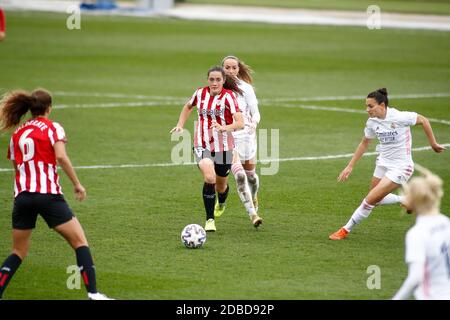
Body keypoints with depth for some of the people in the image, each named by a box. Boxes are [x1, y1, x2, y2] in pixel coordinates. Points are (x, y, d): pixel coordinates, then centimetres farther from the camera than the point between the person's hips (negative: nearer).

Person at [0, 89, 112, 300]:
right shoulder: (53, 128, 2)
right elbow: (61, 157, -13)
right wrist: (77, 184, -8)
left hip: (21, 195, 5)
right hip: (48, 194, -5)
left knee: (18, 252, 15)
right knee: (80, 242, 3)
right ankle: (93, 293, -8)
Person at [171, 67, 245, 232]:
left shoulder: (228, 96, -12)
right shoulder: (200, 93, 0)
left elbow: (240, 123, -22)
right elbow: (188, 107, 24)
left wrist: (224, 128, -39)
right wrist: (180, 124, 12)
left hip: (223, 146, -1)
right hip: (202, 145, 1)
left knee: (221, 186, 13)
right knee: (209, 178, -25)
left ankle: (221, 204, 52)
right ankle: (210, 220, -15)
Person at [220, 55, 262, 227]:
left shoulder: (246, 88, -4)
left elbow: (255, 113, -4)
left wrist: (254, 123, -22)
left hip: (246, 134, 1)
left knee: (250, 174, 14)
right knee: (239, 175, -19)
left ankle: (253, 199, 49)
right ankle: (252, 214, -20)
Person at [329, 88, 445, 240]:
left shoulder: (399, 117, -23)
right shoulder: (372, 122, -5)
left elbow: (423, 120, -8)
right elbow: (364, 143, 12)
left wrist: (433, 144, -2)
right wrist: (350, 166, 10)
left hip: (401, 167, -7)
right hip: (383, 163, 7)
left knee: (370, 199, -10)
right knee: (376, 199, 17)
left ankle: (346, 230, 3)